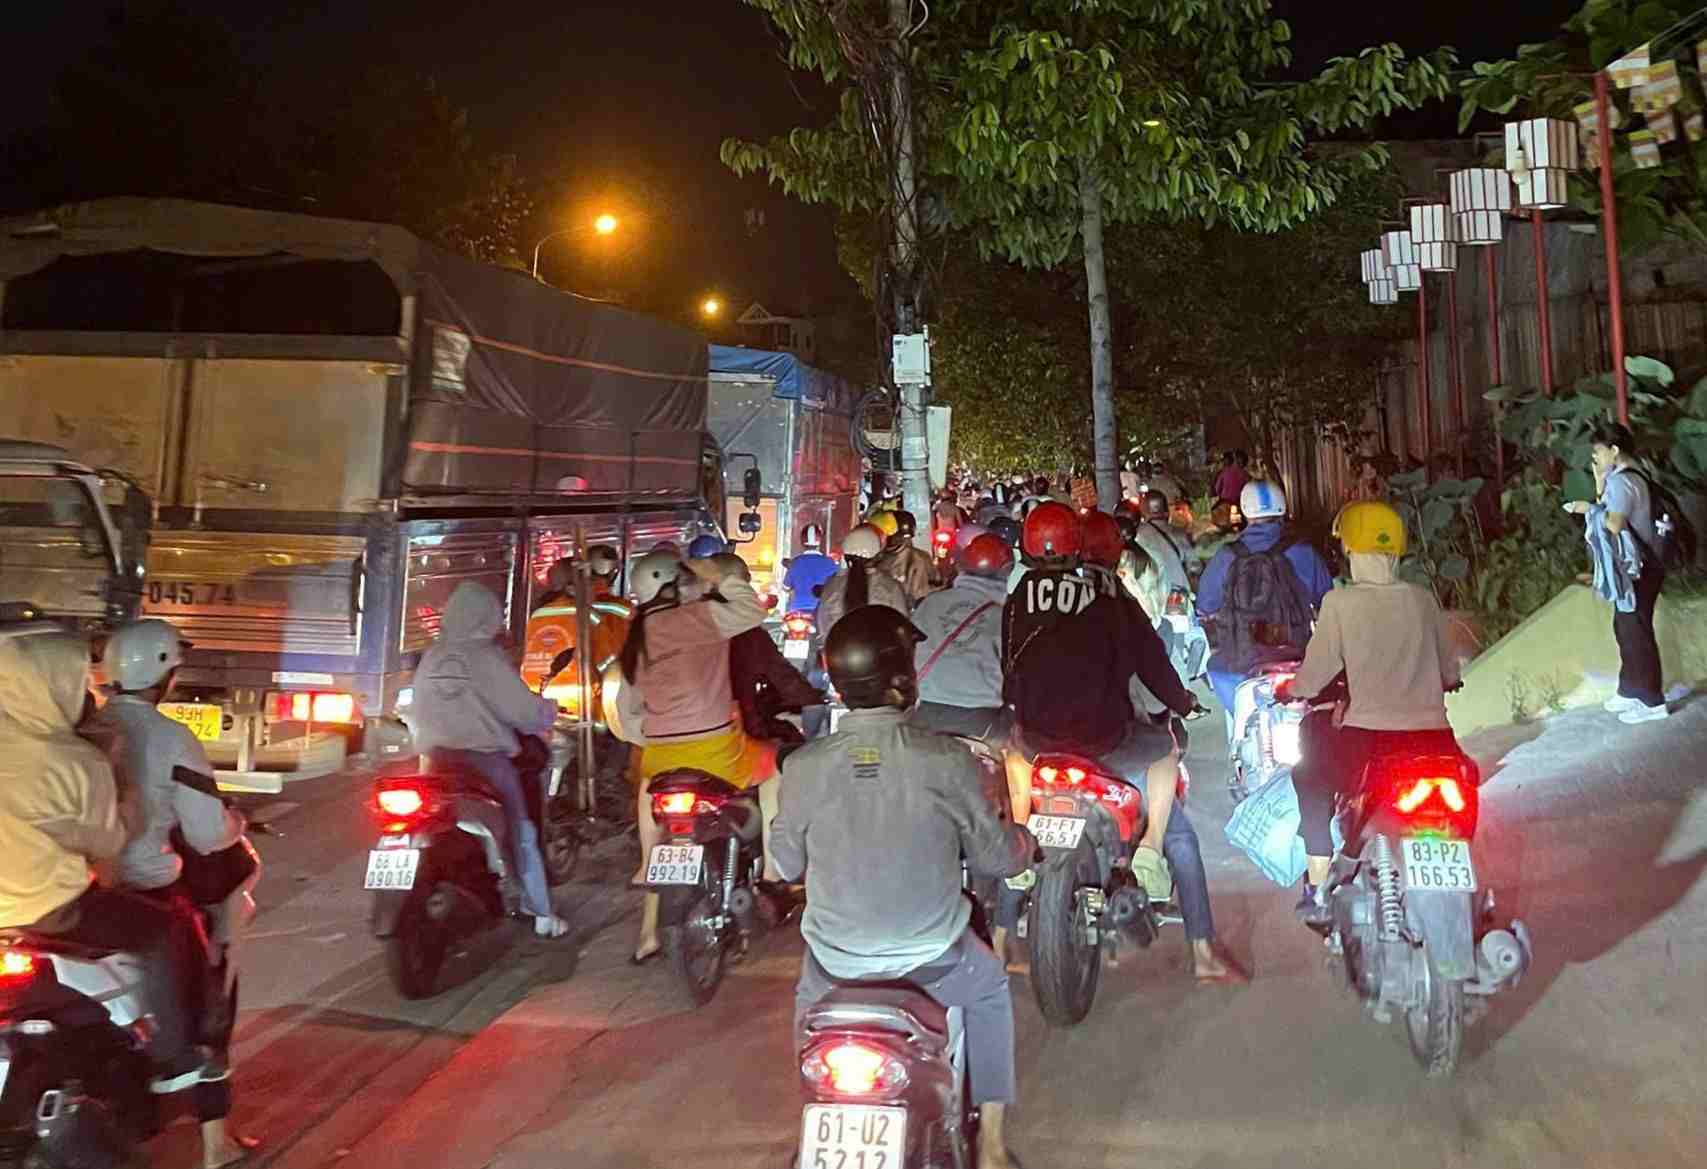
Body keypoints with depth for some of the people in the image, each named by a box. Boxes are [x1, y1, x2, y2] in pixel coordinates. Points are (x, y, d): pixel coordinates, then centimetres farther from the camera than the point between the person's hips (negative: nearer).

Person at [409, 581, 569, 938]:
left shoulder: (430, 657, 8)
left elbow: (415, 711, 13)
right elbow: (522, 709, -8)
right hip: (484, 757, -5)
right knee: (521, 830, 5)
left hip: (434, 756, 5)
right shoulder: (488, 657, -9)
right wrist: (548, 712, 10)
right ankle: (541, 913, 7)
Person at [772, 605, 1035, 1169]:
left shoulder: (803, 767, -14)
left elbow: (787, 865, 1)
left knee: (808, 997, 36)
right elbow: (995, 858, -5)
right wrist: (1026, 841, 18)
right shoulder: (946, 760, -18)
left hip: (837, 959, 1)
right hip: (931, 958, -1)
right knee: (990, 987, 32)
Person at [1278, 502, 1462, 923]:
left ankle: (1318, 888, 18)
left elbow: (1313, 678, -3)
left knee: (1310, 775, 22)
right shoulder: (1423, 599, 7)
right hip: (1434, 738, 4)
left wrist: (1286, 690, 18)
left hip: (1368, 738, -4)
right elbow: (1450, 674, 15)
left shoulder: (1340, 602, -5)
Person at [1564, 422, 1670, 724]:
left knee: (1636, 631, -4)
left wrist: (1588, 509, -14)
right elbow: (1612, 513, 12)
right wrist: (1600, 483, 10)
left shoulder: (1620, 481, -18)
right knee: (1625, 628, 17)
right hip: (1637, 565, 10)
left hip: (1638, 568, -10)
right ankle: (1630, 690, 27)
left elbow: (1614, 524, -27)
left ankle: (1652, 702, 1)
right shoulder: (1629, 478, 13)